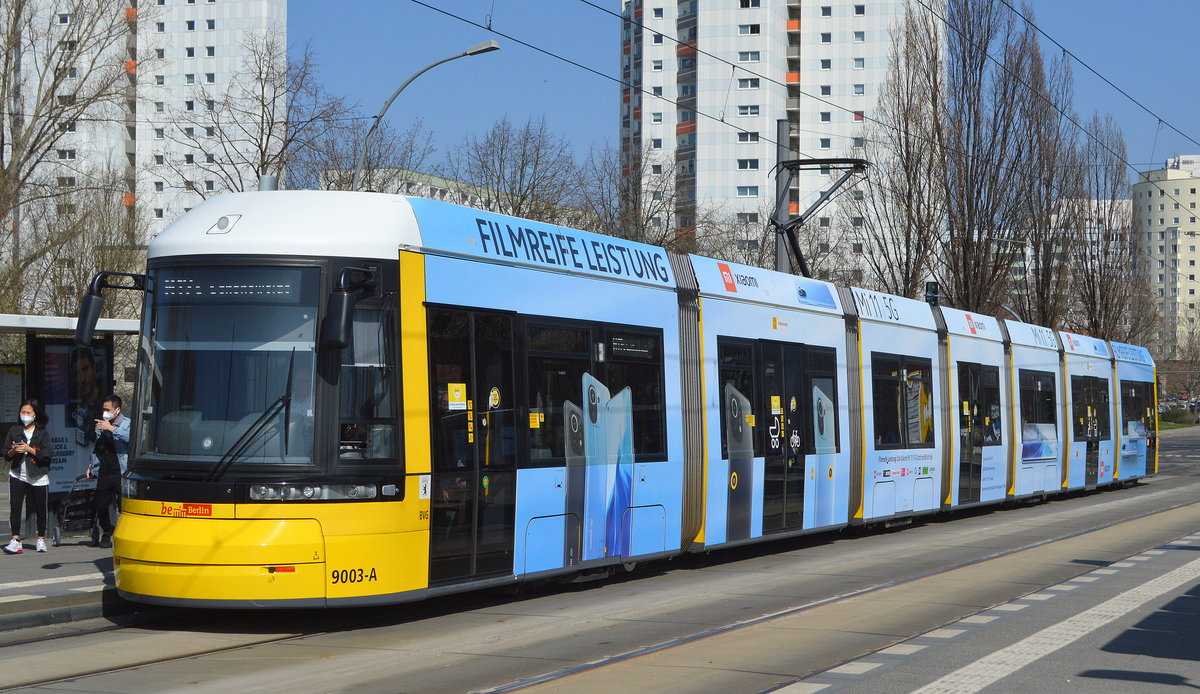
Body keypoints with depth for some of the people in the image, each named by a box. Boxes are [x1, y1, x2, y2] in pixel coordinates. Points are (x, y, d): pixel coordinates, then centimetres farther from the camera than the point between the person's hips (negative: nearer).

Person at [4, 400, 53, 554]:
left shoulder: (42, 433, 0)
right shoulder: (14, 431, 8)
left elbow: (48, 454, -9)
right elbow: (6, 453, 10)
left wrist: (29, 449, -16)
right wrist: (13, 451, -12)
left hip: (38, 477, -2)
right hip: (17, 475, 2)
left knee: (40, 509, 6)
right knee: (15, 508, -9)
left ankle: (41, 540, 21)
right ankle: (16, 541, -9)